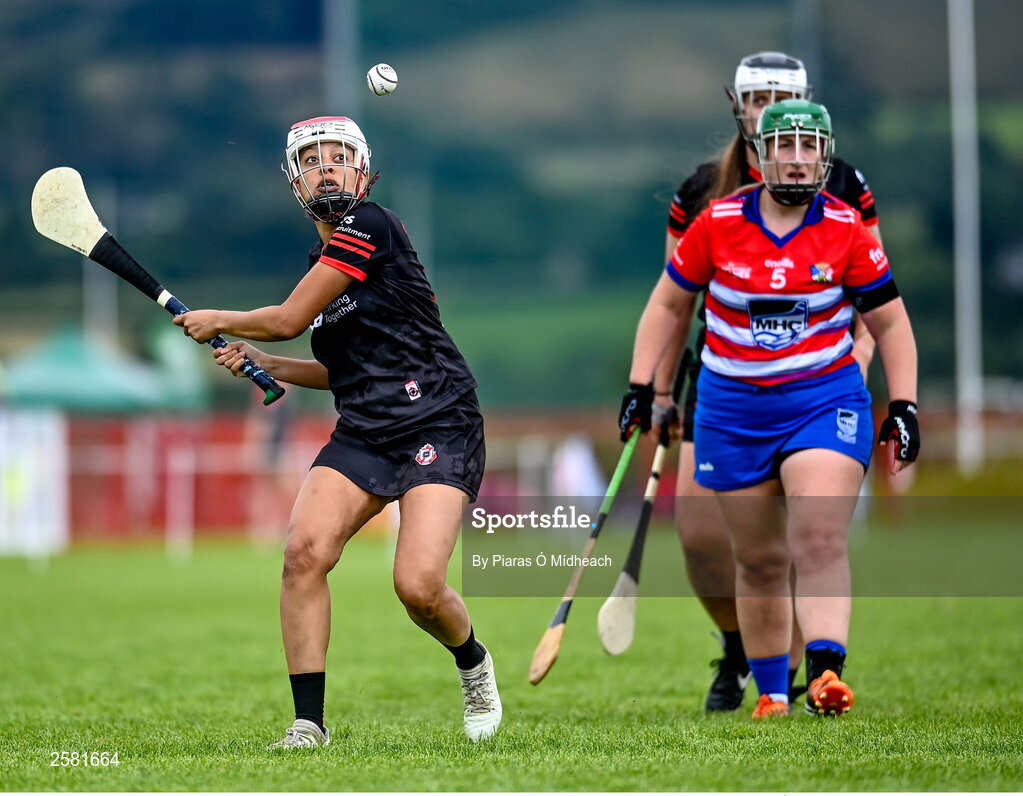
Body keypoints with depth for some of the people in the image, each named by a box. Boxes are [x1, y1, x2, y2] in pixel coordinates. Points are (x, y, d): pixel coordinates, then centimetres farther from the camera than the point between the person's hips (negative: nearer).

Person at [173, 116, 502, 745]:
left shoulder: (370, 226, -10)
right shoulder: (323, 259, 16)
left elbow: (289, 319, -10)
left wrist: (218, 321, 7)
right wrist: (262, 363, 14)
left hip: (439, 427, -7)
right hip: (363, 435, 7)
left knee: (418, 585, -20)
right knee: (306, 550, -18)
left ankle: (474, 663, 16)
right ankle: (308, 725, -11)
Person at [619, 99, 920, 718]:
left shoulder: (848, 230, -5)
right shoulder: (716, 224, -3)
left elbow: (890, 322, 4)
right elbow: (669, 304, 9)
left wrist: (904, 405, -4)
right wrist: (641, 385, 4)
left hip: (824, 400, -2)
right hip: (732, 409, 2)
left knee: (820, 544, -19)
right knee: (759, 561, 7)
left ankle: (826, 674, -28)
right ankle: (771, 692, 18)